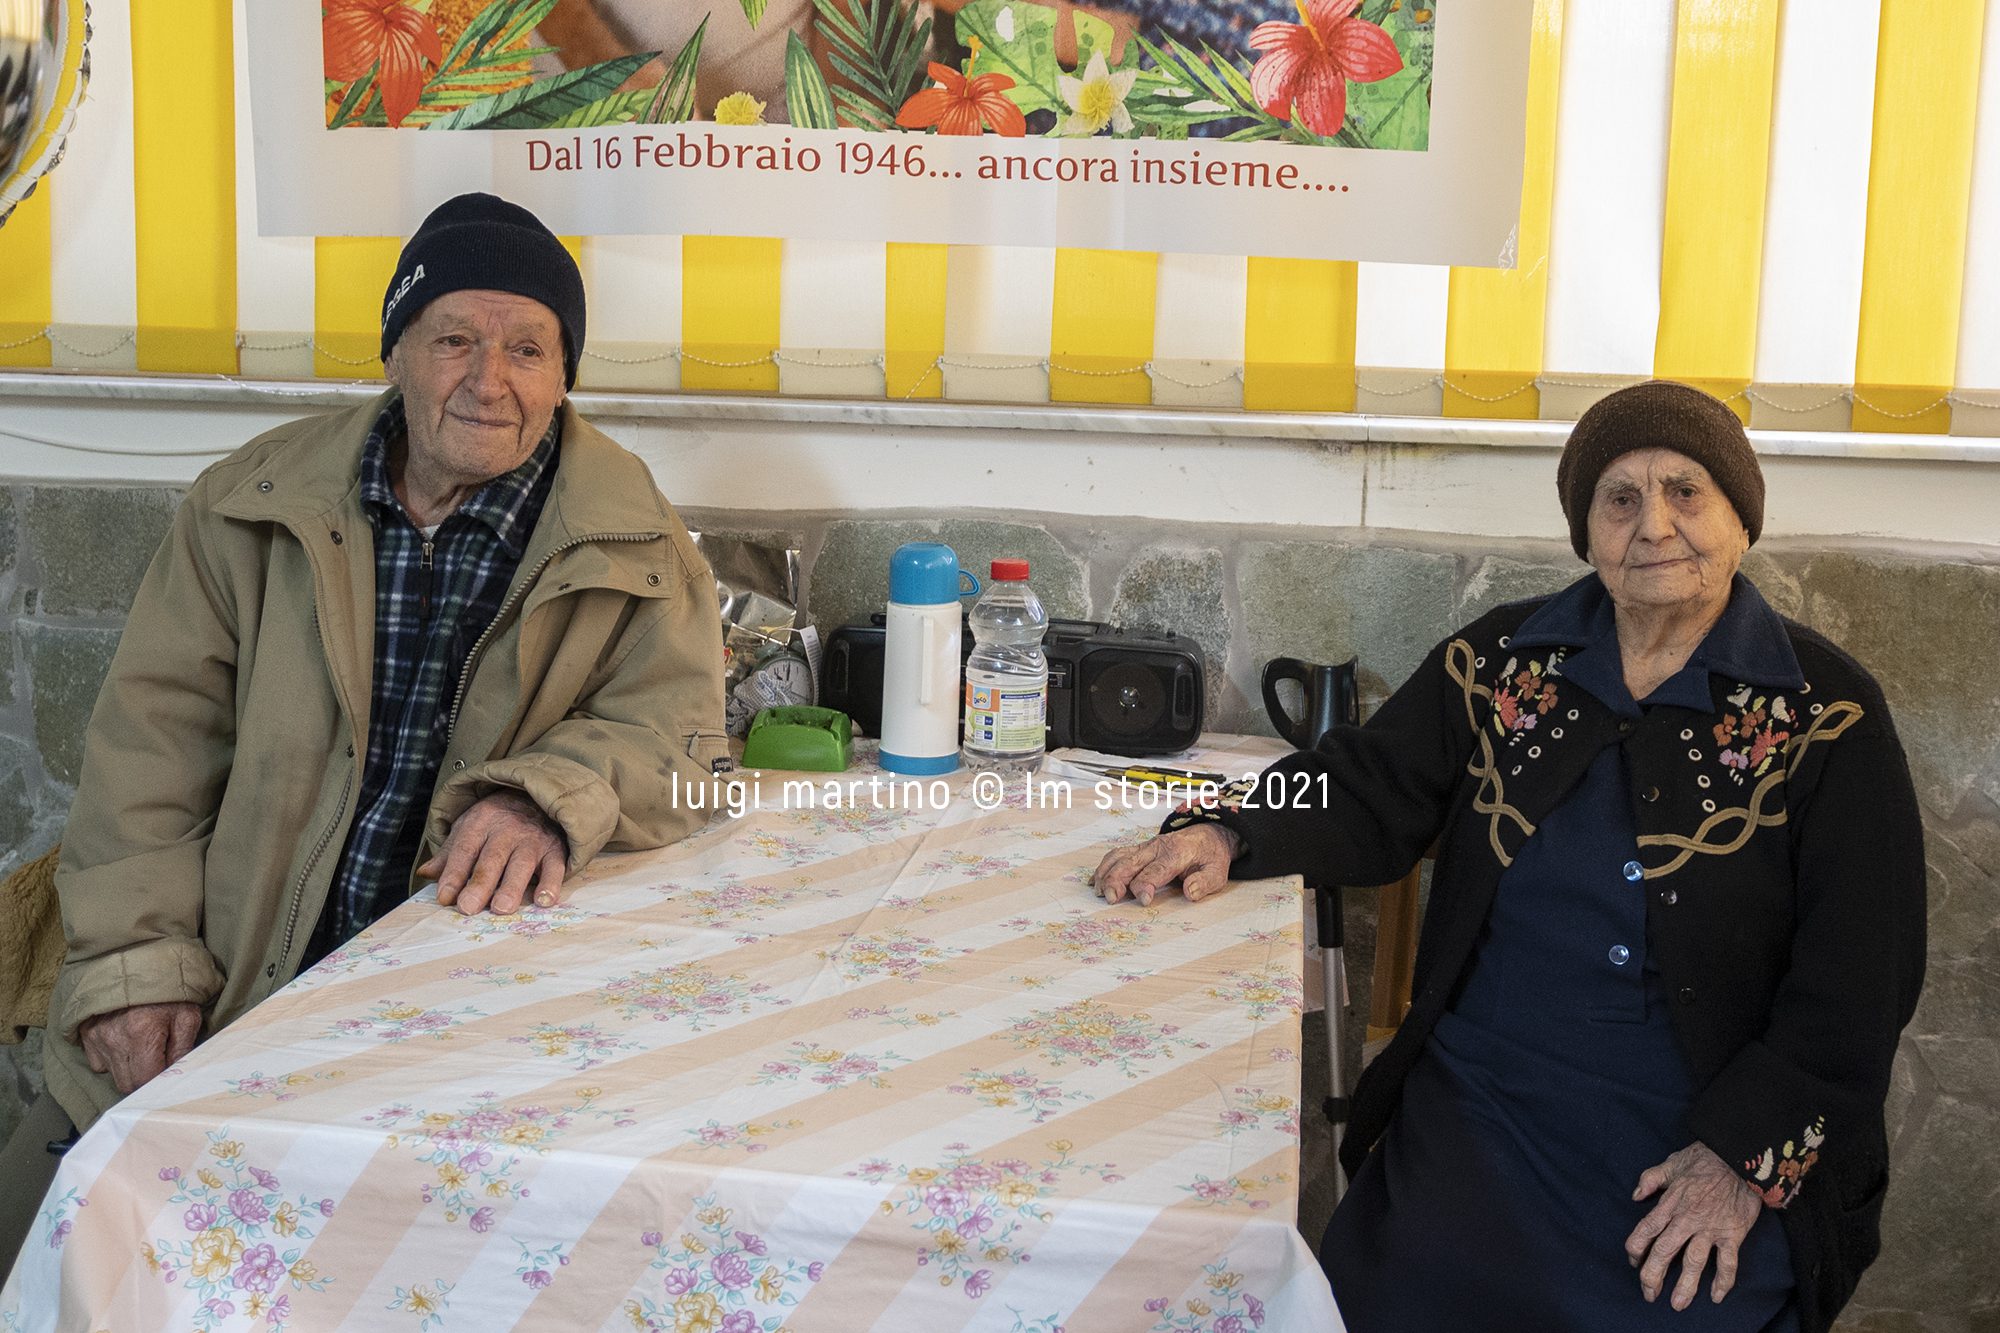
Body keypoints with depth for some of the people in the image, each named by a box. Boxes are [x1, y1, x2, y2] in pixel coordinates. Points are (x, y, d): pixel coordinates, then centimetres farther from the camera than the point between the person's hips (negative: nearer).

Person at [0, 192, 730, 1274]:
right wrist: (138, 959, -7)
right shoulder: (251, 503, 5)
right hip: (221, 1000, 2)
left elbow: (675, 733, -2)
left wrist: (545, 799, -24)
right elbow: (156, 727, 3)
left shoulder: (631, 545, 1)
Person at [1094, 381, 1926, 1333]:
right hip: (1485, 1105, 2)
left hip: (1716, 1130, -2)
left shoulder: (1825, 713, -2)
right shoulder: (1501, 661, 8)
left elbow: (1858, 975, -4)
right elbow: (1367, 793, 11)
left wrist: (1746, 1157, -13)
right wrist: (1231, 835, -10)